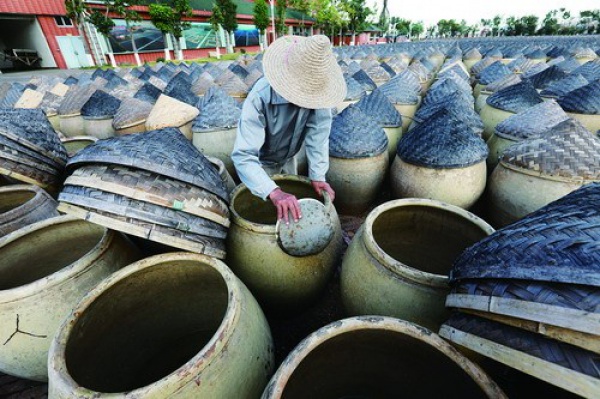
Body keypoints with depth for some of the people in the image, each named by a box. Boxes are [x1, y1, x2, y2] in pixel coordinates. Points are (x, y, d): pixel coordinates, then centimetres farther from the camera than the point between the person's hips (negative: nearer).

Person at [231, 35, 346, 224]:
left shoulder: (316, 88, -27)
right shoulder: (260, 98, -39)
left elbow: (318, 132, -27)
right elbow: (243, 155, -45)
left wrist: (317, 175, -35)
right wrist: (273, 192, -59)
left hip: (289, 157, 4)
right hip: (261, 161, -4)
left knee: (293, 195, 23)